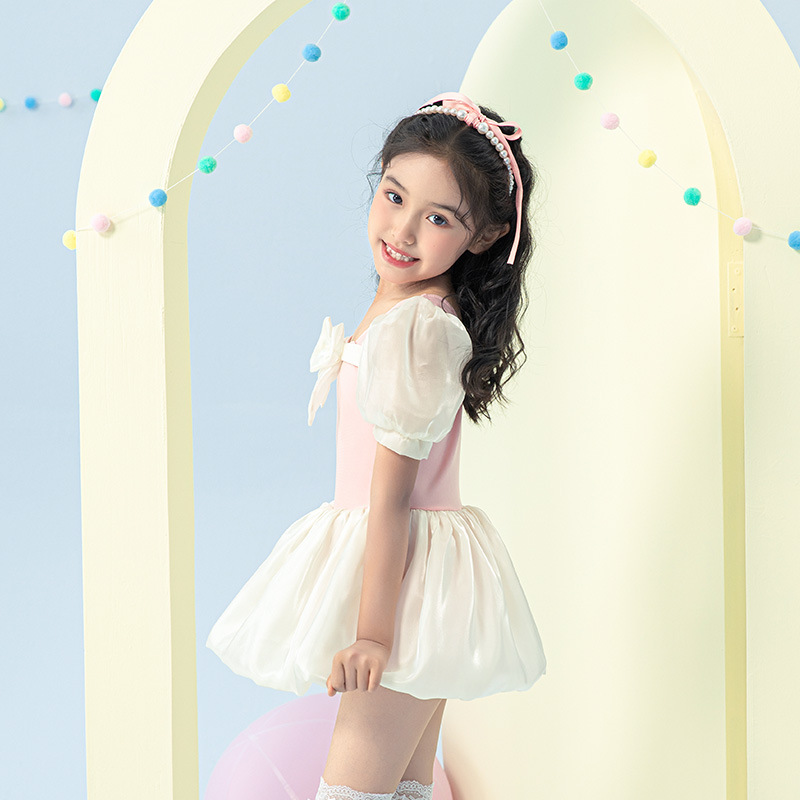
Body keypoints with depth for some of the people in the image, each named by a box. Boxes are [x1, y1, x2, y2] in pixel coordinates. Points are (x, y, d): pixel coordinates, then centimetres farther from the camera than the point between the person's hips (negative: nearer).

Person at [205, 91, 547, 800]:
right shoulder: (414, 306, 9)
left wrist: (371, 633, -19)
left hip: (404, 575, -10)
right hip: (421, 566, 10)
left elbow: (392, 493, -21)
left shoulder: (414, 330, -21)